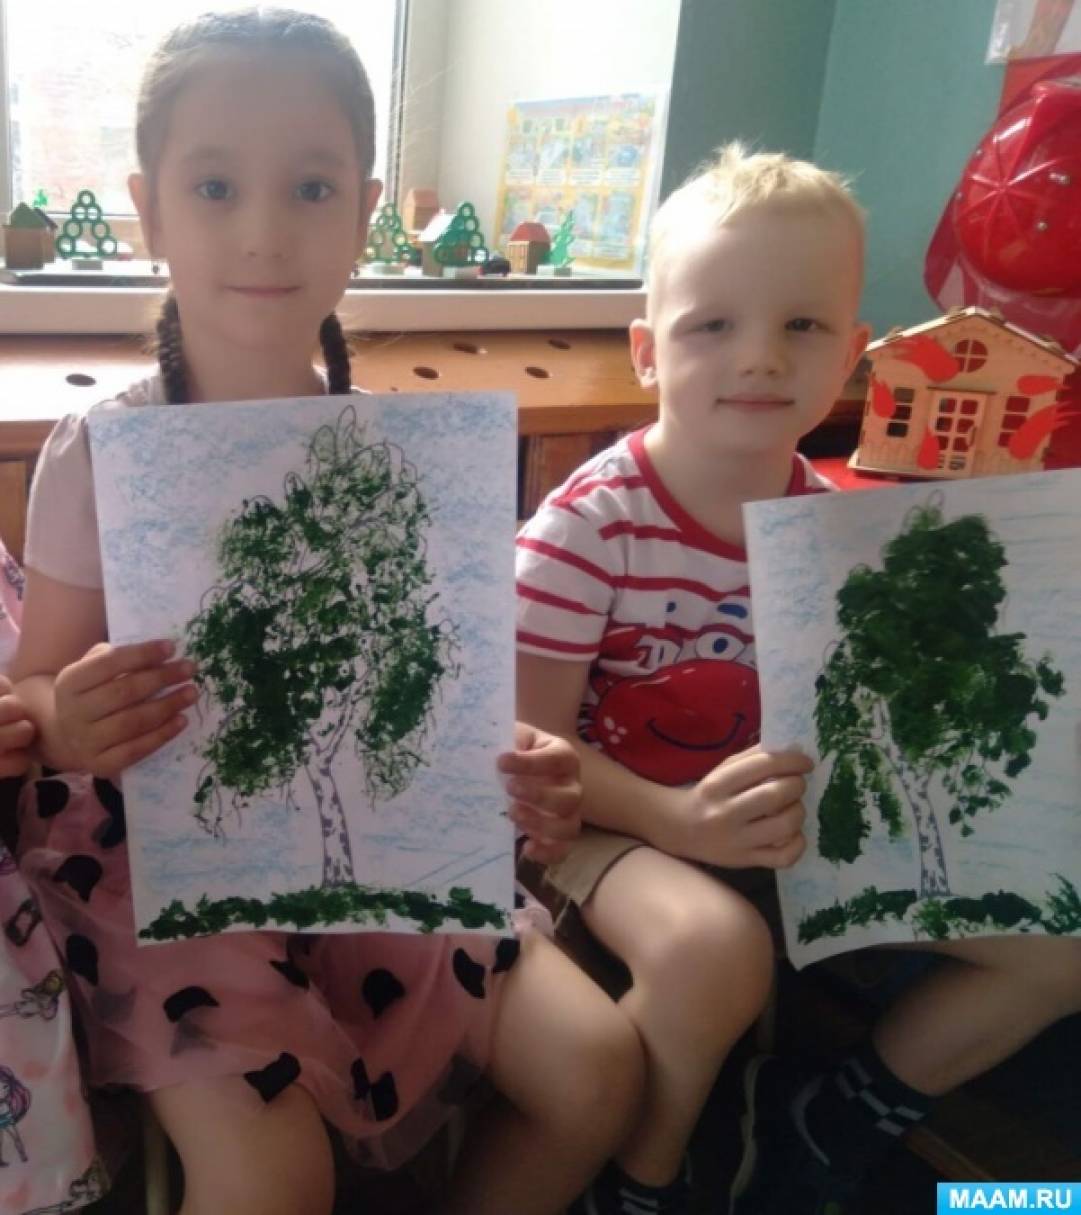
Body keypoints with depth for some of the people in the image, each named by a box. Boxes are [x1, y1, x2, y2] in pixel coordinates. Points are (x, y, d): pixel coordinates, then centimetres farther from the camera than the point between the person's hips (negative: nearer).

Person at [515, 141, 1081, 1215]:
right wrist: (681, 821, -34)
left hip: (793, 823, 6)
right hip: (613, 819, -5)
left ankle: (833, 1124, 19)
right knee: (714, 947, -39)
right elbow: (534, 746, -18)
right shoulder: (589, 523, -18)